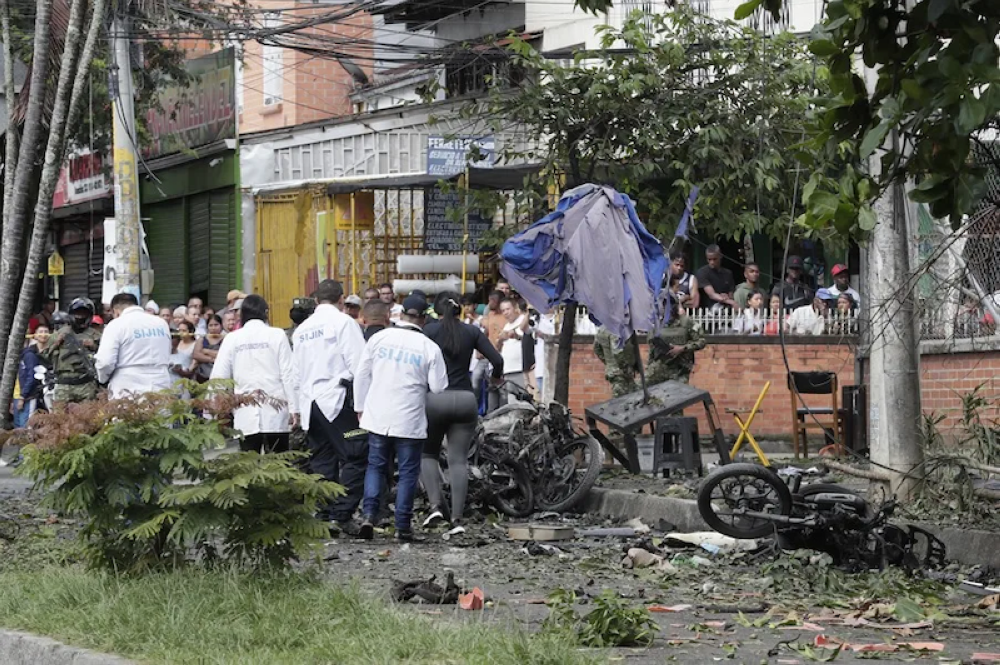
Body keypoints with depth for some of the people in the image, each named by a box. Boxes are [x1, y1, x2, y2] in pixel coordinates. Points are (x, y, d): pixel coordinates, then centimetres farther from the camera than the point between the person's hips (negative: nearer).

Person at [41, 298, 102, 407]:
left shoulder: (94, 335, 11)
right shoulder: (61, 333, 15)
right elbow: (45, 356, 15)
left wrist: (94, 347, -7)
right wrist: (55, 344, 1)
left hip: (86, 385, -1)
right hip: (63, 385, 1)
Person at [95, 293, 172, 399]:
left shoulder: (116, 325, -5)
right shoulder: (162, 323, 10)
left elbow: (105, 362, -12)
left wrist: (103, 378, 7)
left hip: (128, 392, -4)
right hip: (160, 389, 4)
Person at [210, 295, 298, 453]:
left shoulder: (232, 338, 4)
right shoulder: (277, 335, 0)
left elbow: (219, 376, 3)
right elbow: (288, 374, -3)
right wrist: (294, 408, 0)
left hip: (246, 415, 1)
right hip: (275, 412, -1)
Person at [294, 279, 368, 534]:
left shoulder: (302, 329, 16)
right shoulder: (344, 322, -3)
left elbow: (296, 370, 17)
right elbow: (358, 364, -10)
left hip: (310, 403, 7)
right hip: (337, 399, -7)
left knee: (321, 462, 9)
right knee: (355, 458, -7)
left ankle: (324, 517, 7)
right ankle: (342, 514, -15)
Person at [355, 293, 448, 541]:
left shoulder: (379, 338, 0)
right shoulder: (430, 348, -6)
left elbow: (362, 375, 5)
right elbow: (438, 387, -5)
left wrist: (361, 407, 15)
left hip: (378, 416, 2)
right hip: (410, 419, -2)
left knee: (375, 466, 13)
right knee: (408, 472, 6)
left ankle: (369, 515, -3)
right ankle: (403, 526, 6)